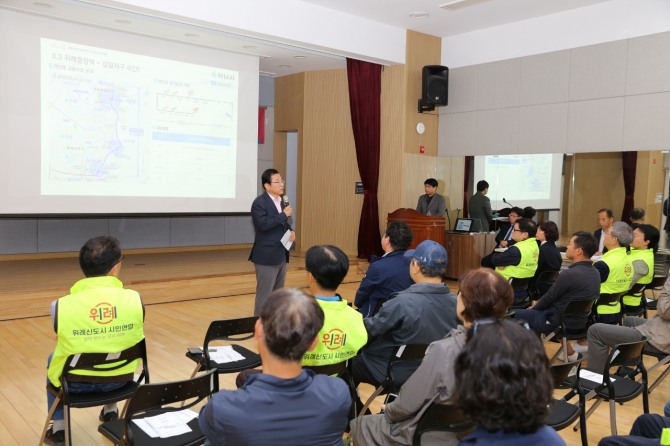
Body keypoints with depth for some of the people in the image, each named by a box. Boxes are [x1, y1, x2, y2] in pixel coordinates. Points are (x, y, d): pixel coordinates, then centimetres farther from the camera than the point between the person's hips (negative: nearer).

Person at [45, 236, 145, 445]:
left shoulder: (60, 306, -19)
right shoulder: (134, 299, -17)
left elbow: (65, 342, 0)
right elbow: (132, 339, 0)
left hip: (76, 383, -1)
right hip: (120, 379, 1)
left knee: (54, 359, 34)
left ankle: (58, 428, 34)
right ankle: (110, 411, 46)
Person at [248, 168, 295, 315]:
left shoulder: (281, 201, 13)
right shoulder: (259, 202, -13)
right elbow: (263, 224, -26)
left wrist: (291, 231, 0)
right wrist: (284, 214, -20)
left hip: (281, 254, 8)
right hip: (267, 255, -8)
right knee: (265, 293, -1)